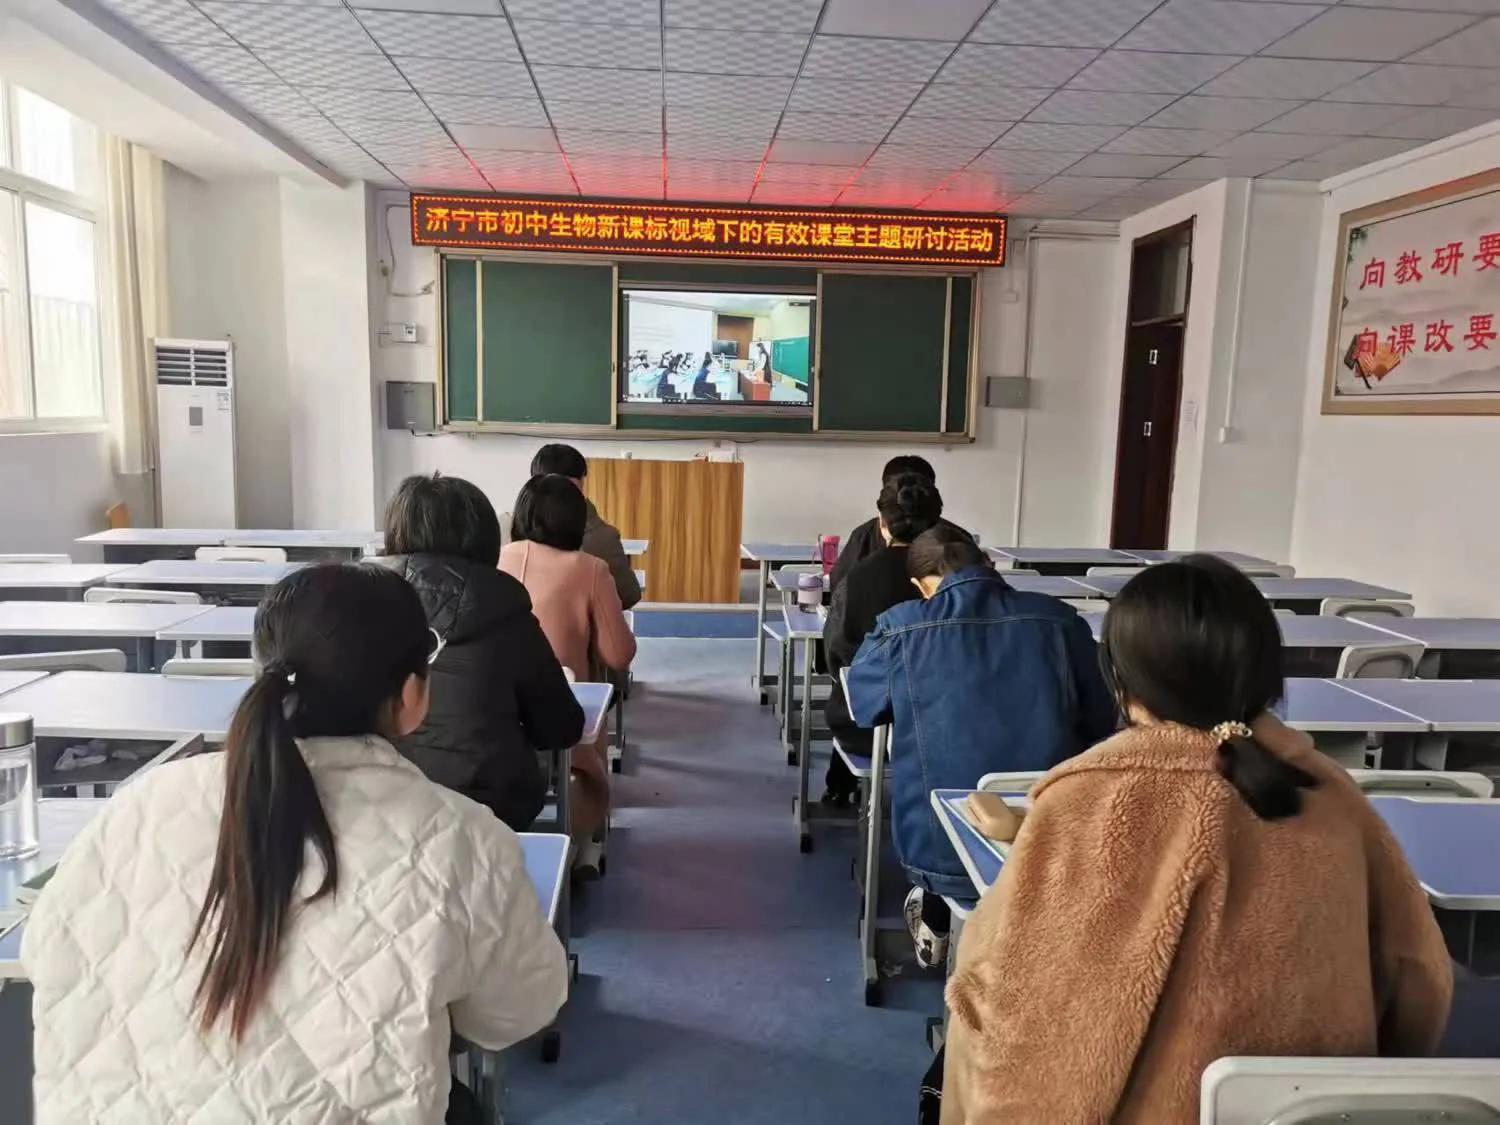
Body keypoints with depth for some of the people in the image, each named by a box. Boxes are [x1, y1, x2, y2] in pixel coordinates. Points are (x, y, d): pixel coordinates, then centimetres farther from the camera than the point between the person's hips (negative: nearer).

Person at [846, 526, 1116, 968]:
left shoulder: (899, 627, -8)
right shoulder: (1060, 620, -5)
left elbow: (861, 708, 10)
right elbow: (1101, 724, 9)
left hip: (939, 849, -1)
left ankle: (937, 921, 40)